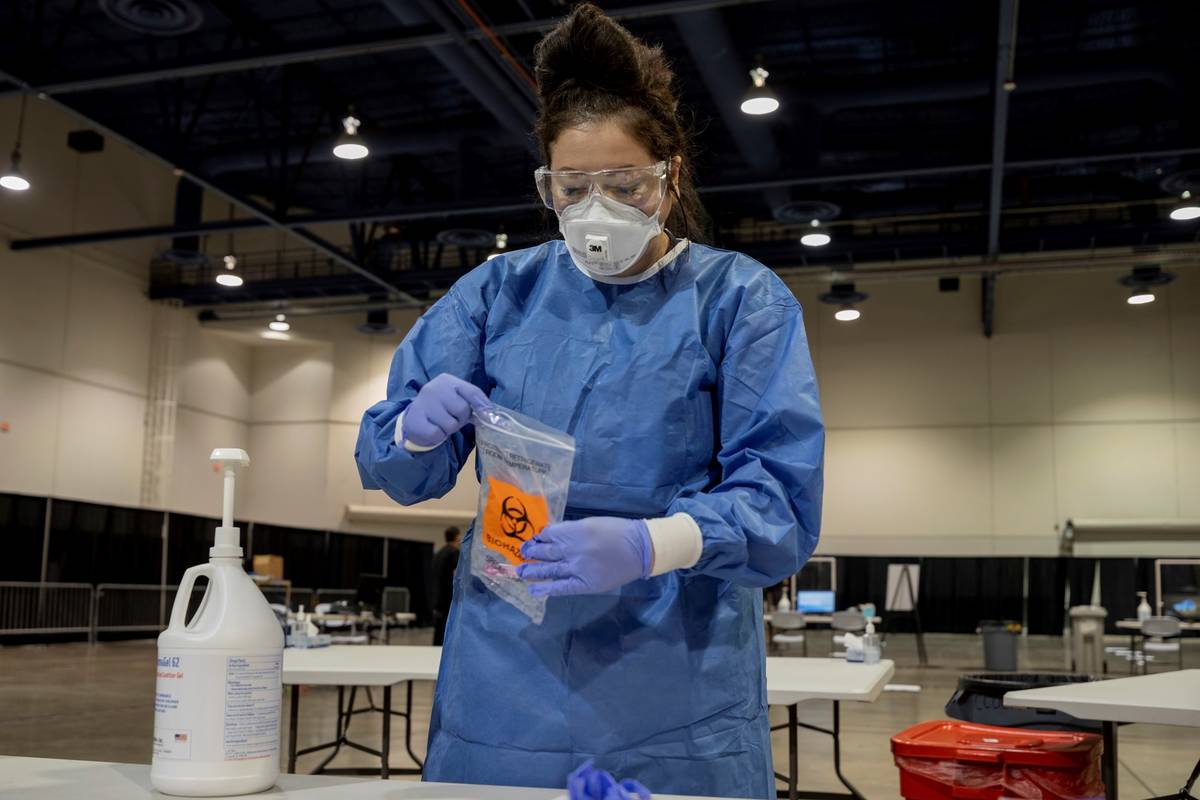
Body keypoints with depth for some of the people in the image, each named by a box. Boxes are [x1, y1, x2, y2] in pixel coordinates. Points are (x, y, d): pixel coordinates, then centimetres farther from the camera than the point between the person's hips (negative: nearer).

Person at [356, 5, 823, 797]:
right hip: (500, 685, 2)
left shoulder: (742, 298, -1)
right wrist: (419, 429, -18)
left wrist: (647, 546, -28)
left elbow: (782, 503, -10)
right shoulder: (499, 290, 6)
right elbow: (389, 464, 6)